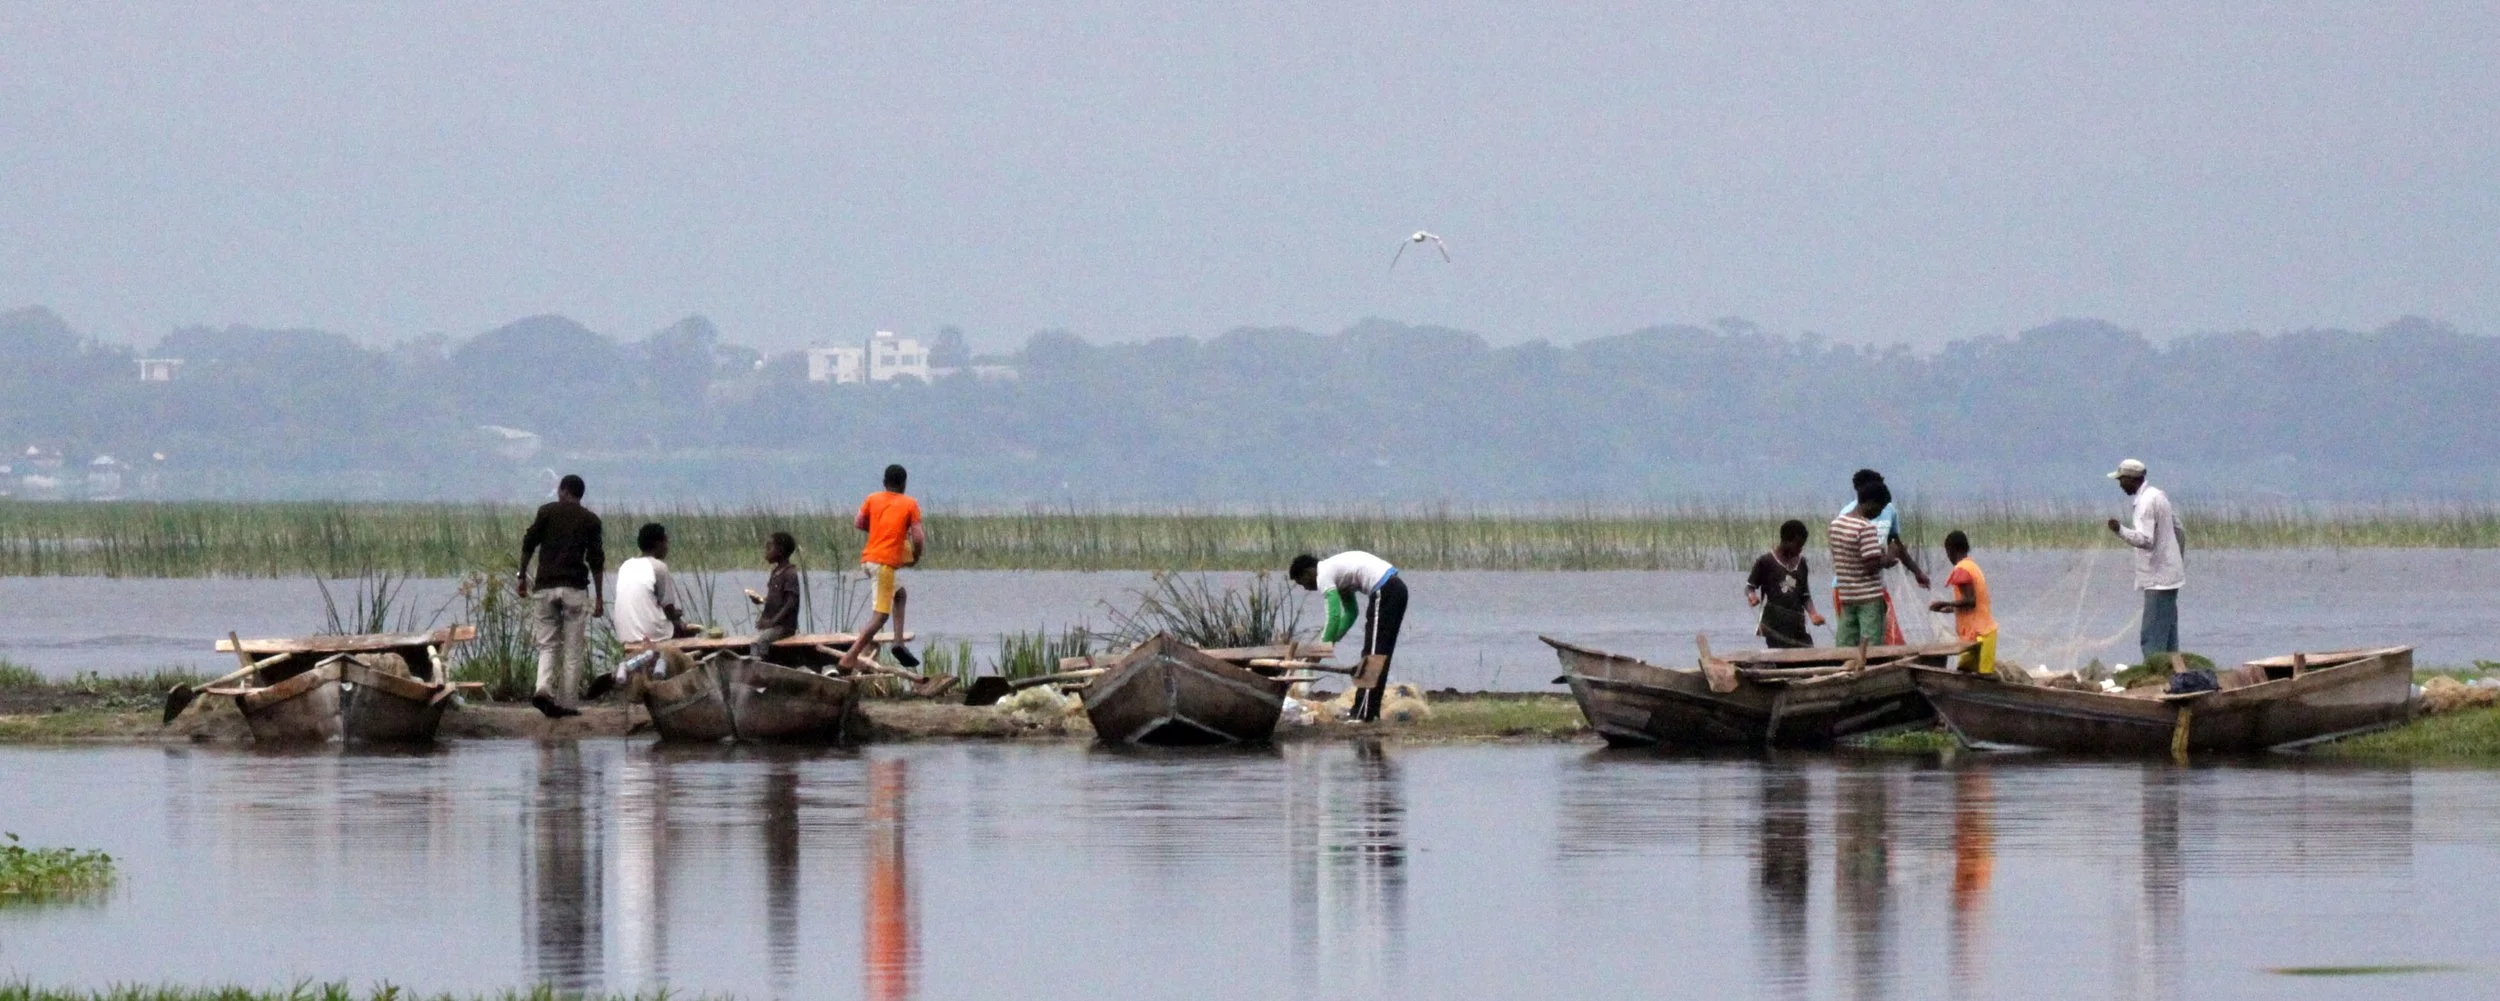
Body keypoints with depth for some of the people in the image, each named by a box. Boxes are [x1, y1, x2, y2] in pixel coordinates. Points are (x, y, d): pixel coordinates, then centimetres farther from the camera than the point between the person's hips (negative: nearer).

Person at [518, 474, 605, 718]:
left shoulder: (547, 511, 7)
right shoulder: (590, 520, 7)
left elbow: (528, 544, 1)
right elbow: (596, 560, 3)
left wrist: (522, 577, 11)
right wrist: (599, 598, 6)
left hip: (545, 587, 1)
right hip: (574, 588, -1)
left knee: (548, 644, 9)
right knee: (573, 650, 5)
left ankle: (543, 688, -16)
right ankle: (565, 703, 3)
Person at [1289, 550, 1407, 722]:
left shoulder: (1324, 576, -7)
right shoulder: (1334, 570, 23)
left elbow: (1334, 616, -14)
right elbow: (1350, 613, 26)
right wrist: (1331, 638, 18)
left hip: (1384, 591, -10)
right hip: (1396, 587, 10)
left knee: (1373, 653, -6)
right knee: (1380, 654, 13)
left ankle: (1364, 714, -7)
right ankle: (1367, 711, 17)